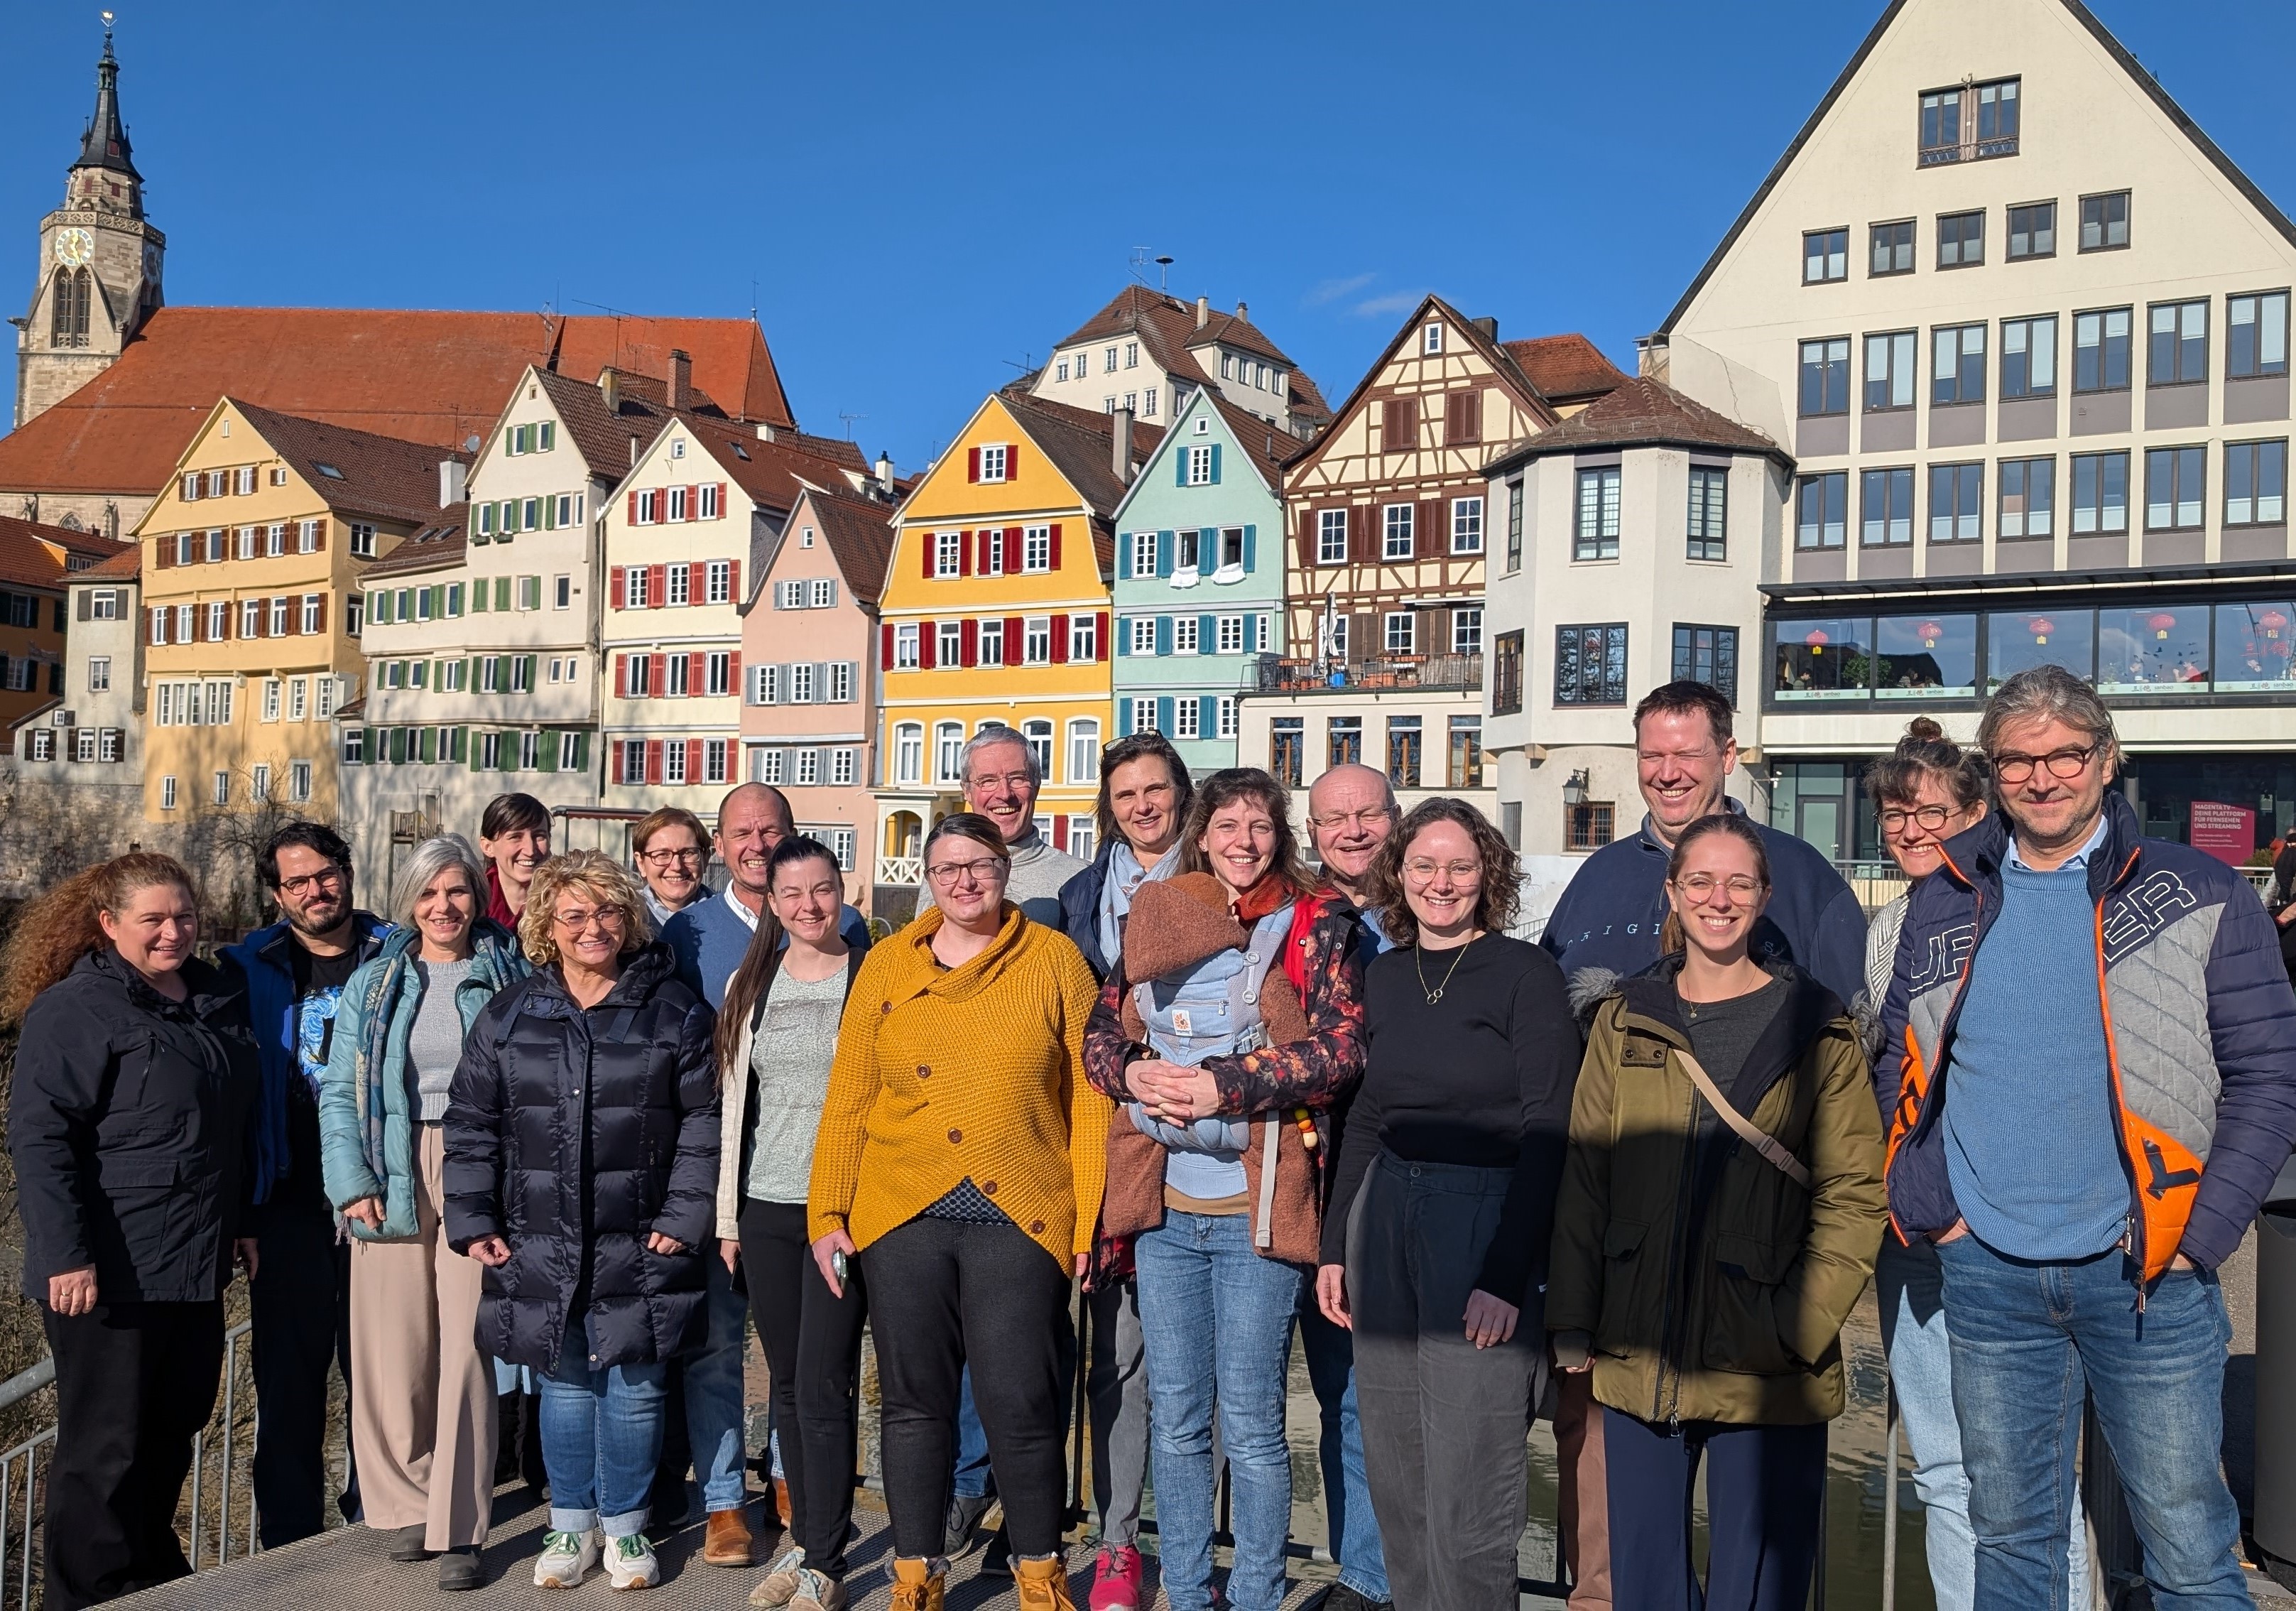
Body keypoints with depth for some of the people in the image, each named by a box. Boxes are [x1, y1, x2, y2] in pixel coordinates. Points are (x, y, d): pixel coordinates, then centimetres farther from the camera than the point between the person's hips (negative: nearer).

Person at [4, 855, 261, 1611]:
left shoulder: (217, 1000, 12)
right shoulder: (74, 1010, -11)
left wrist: (242, 1220, 22)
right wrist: (66, 1256, -21)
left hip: (197, 1265, 7)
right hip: (107, 1273, -7)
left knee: (175, 1429, 16)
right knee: (107, 1445, 2)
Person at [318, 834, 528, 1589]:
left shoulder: (509, 976, 6)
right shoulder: (373, 983, 10)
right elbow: (339, 1093, 7)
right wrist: (352, 1182, -5)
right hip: (393, 1180, 2)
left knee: (467, 1349, -4)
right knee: (394, 1350, 2)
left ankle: (457, 1532, 3)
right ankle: (405, 1506, 19)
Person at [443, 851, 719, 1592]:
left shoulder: (675, 1012, -1)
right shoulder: (508, 1016, 5)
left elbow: (704, 1120, -1)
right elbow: (470, 1125, 8)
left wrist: (685, 1215, -7)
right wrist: (472, 1222, 2)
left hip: (638, 1248, -2)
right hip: (539, 1247, 2)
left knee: (633, 1387, 6)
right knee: (565, 1386, 12)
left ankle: (625, 1527, 25)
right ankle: (572, 1525, 30)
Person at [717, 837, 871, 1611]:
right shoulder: (749, 986, 11)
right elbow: (734, 1102, 13)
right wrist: (728, 1213, 11)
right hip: (767, 1208, 4)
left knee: (823, 1386, -5)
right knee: (787, 1382, 12)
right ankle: (804, 1535, 27)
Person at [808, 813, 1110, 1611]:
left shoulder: (1053, 959, 2)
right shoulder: (888, 963, 7)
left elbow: (1090, 1096, 0)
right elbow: (848, 1099, 7)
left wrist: (1092, 1219, -4)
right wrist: (828, 1213, 2)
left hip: (1021, 1219, -2)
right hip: (902, 1216, 2)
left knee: (1020, 1406, 1)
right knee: (915, 1402, 10)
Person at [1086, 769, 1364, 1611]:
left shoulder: (1316, 924, -1)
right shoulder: (1155, 918, 10)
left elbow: (1340, 1048, -11)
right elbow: (1101, 1034, 13)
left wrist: (1223, 1087, -17)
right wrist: (1135, 1075, -9)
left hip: (1255, 1203, -4)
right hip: (1163, 1204, 4)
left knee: (1251, 1425, 3)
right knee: (1176, 1420, 13)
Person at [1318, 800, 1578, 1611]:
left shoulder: (1525, 973, -6)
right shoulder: (1385, 976, 11)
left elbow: (1548, 1133, -9)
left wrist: (1505, 1275, -15)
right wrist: (1335, 1244, 13)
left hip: (1484, 1223, -5)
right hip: (1385, 1222, 6)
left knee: (1467, 1490, -3)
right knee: (1395, 1477, 11)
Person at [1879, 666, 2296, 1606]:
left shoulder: (2199, 896, -2)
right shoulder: (1944, 903, 6)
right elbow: (1899, 1057, 12)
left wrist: (2201, 1235, -10)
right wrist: (1926, 1199, 1)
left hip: (2147, 1275, -2)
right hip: (1985, 1274, 3)